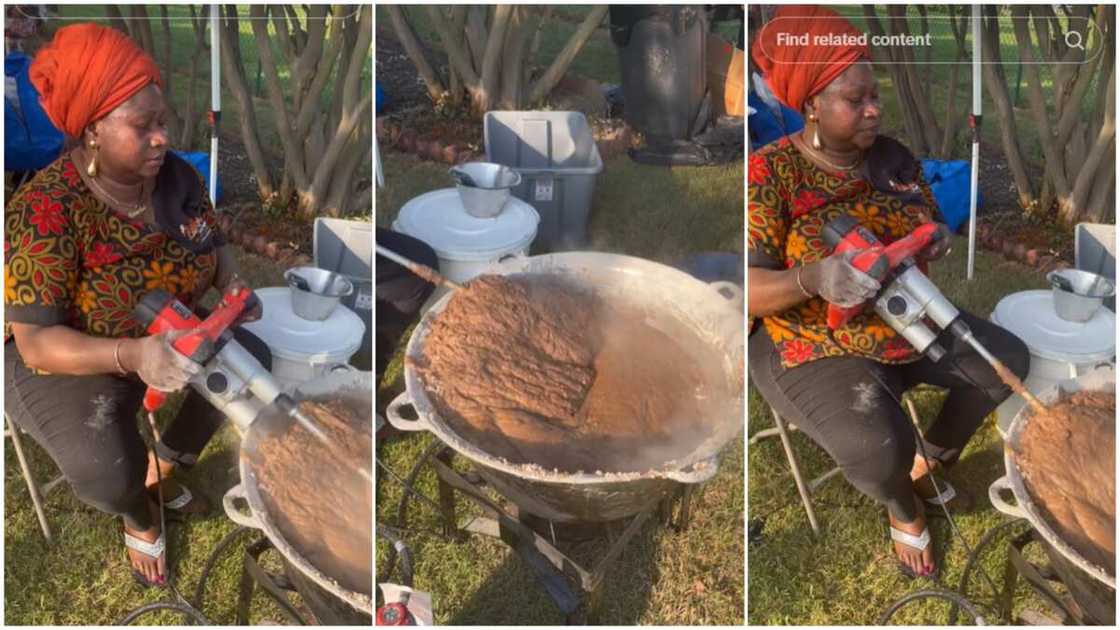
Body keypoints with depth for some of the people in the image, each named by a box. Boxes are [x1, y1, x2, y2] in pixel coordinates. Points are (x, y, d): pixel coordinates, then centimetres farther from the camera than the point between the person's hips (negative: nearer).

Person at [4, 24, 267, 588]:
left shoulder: (176, 177, -13)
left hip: (163, 333, 7)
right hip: (65, 358, -6)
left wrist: (231, 284, -19)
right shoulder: (47, 212, -31)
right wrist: (131, 355, -48)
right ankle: (140, 517, 13)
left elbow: (214, 247, 4)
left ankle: (162, 470, 18)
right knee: (109, 474, -29)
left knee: (252, 360, -3)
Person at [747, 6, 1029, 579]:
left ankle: (930, 459, 24)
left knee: (1008, 358, -1)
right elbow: (750, 288, -25)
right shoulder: (769, 173, -19)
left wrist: (936, 243, -11)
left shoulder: (892, 157, 1)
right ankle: (903, 507, 12)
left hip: (906, 318, 7)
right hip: (812, 344, -7)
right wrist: (814, 278, -44)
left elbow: (930, 226, 14)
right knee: (879, 448, -29)